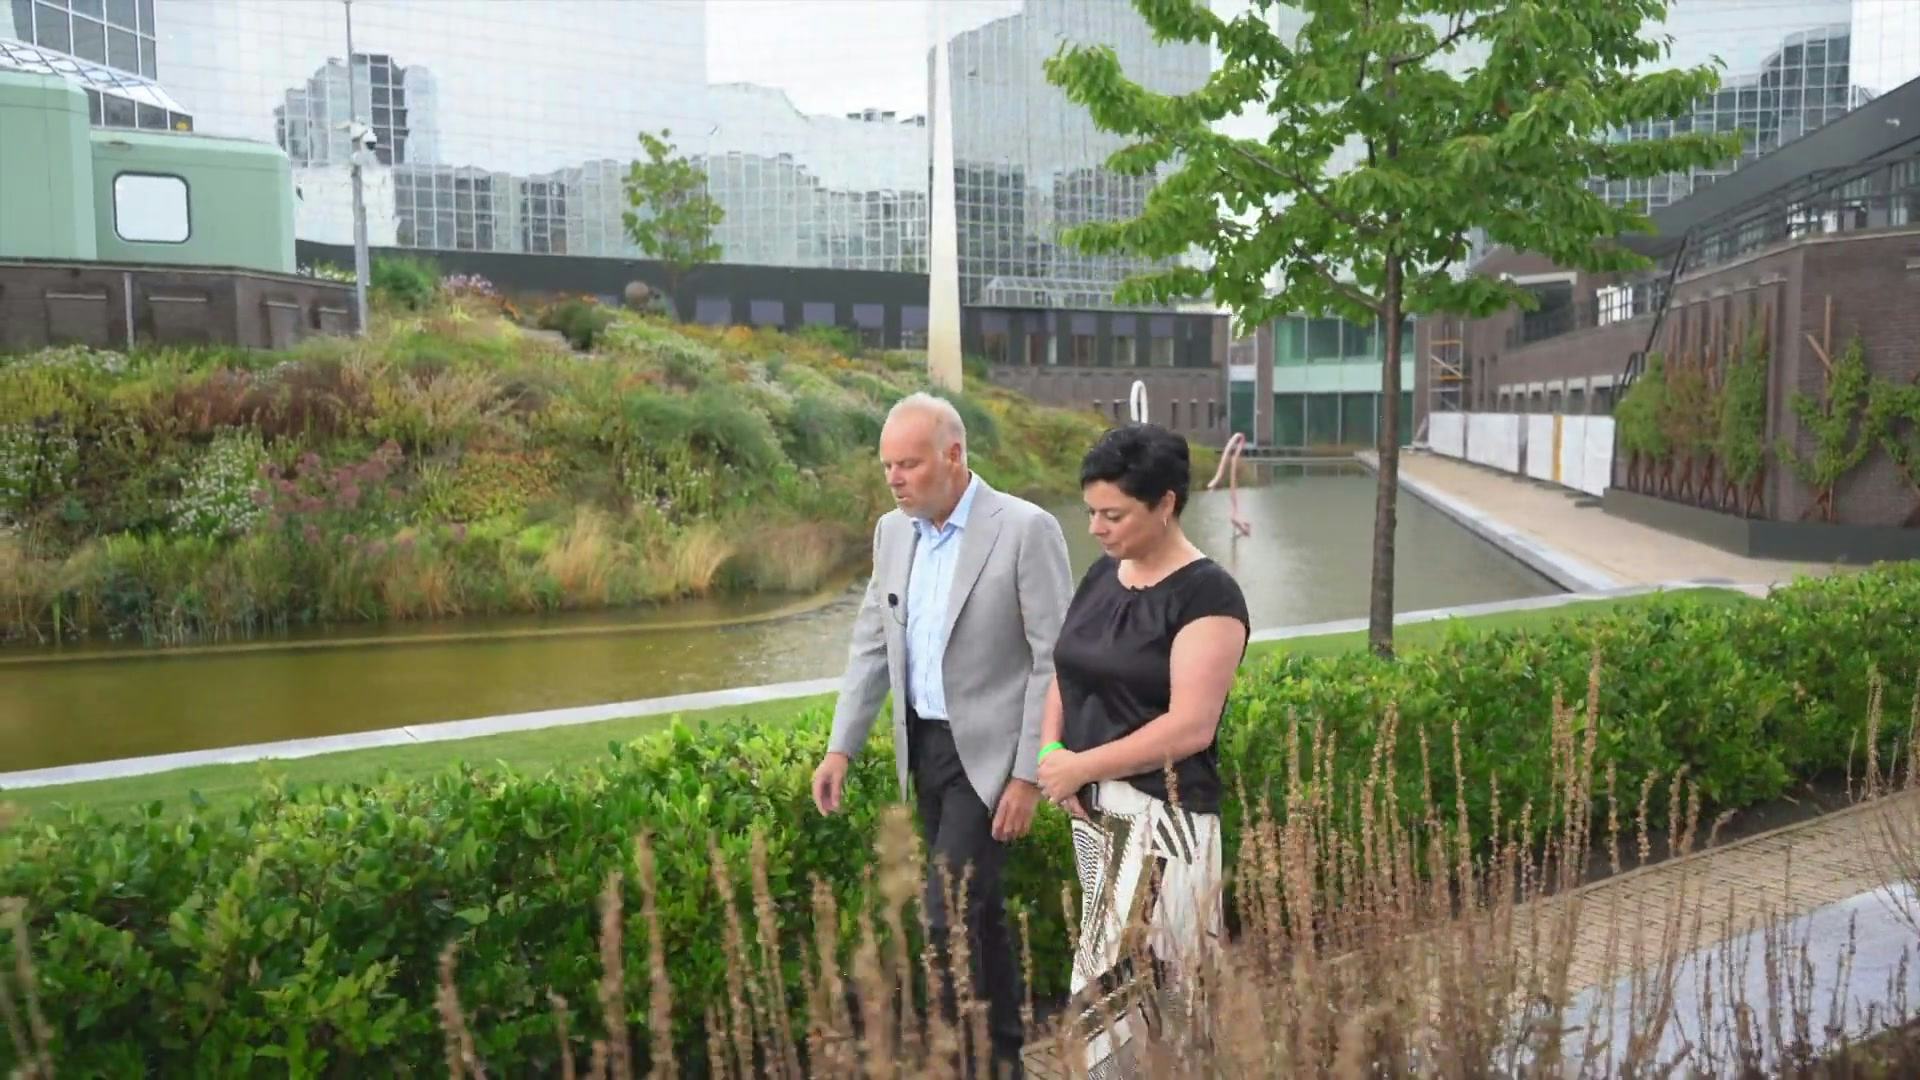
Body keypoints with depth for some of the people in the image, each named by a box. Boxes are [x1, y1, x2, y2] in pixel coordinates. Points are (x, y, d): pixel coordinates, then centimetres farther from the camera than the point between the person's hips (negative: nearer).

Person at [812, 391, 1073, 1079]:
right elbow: (871, 644, 10)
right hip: (923, 746, 6)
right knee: (976, 907, 16)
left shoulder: (1026, 530, -15)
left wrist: (1029, 775, -16)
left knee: (949, 913, -10)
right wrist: (841, 747, 4)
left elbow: (1056, 661, -15)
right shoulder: (892, 531, 5)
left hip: (988, 751, -6)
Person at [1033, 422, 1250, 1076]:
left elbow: (1190, 728, -20)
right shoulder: (1103, 574, 9)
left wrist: (1080, 766, -14)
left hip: (1162, 816, -7)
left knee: (1111, 994, -4)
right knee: (1160, 995, 12)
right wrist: (1050, 752, -3)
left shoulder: (1207, 594, -13)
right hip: (1094, 811, 7)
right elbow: (1066, 673, 16)